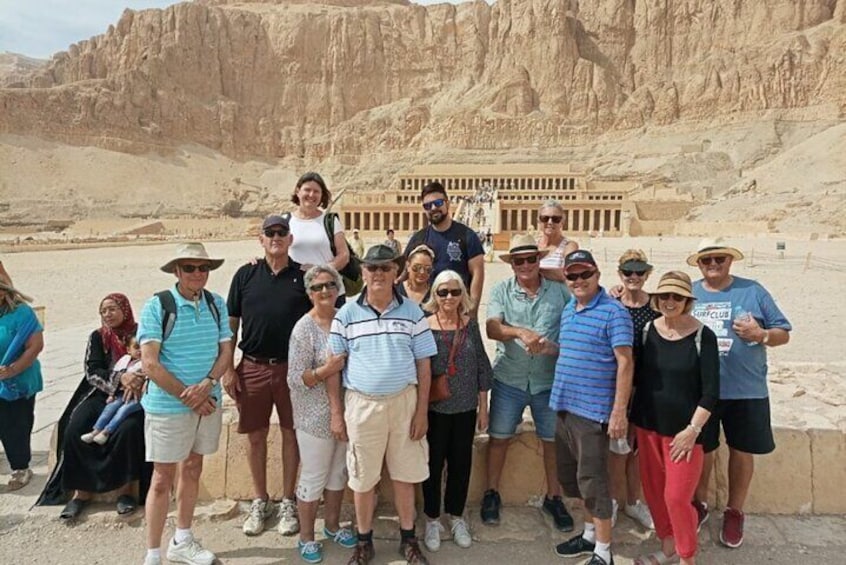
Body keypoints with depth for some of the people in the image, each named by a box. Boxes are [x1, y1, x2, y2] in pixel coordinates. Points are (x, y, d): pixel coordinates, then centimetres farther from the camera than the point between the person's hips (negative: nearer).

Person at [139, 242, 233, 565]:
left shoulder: (216, 304, 1)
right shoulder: (157, 306, -12)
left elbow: (226, 352, 1)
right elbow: (150, 364, -16)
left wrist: (206, 385, -16)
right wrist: (187, 396, -15)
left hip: (208, 403, 5)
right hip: (167, 406, -5)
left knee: (192, 470, 17)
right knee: (163, 478, 4)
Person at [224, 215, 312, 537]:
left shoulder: (304, 276, 1)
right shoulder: (245, 275, 4)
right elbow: (231, 323, 6)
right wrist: (227, 369, 2)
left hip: (292, 367, -1)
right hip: (253, 366, 1)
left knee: (291, 434, 8)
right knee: (255, 435, 11)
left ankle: (288, 502, 25)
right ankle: (260, 501, 29)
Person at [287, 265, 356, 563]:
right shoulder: (304, 328, -15)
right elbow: (295, 379, -15)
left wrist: (341, 412, 0)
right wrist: (326, 370, -28)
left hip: (344, 410, 5)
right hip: (315, 416, -5)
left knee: (339, 471, 18)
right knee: (314, 476, 8)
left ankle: (332, 525, 38)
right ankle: (306, 537, 27)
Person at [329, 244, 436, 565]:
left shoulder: (411, 312, 0)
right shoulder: (346, 314, -2)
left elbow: (423, 364, 2)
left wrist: (422, 411, -2)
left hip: (404, 402, 1)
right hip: (362, 405, 0)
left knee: (405, 474, 12)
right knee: (362, 477, 11)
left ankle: (408, 538, 31)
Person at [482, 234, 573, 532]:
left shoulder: (559, 291, -1)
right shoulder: (501, 290, -1)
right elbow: (492, 328, -14)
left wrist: (557, 347, -19)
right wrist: (521, 332, -32)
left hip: (549, 380, 1)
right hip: (509, 378, 0)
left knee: (553, 440, 11)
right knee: (499, 438, 10)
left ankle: (553, 498, 31)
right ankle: (492, 493, 30)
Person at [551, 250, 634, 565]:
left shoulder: (614, 312, -12)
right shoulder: (567, 311, 11)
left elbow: (625, 363, -16)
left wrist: (619, 411, -20)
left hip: (593, 410, -8)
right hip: (565, 406, 8)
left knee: (592, 479, 0)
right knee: (570, 476, 18)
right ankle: (590, 533, 36)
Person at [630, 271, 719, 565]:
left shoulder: (703, 336, -11)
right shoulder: (647, 330, 0)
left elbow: (711, 391, -11)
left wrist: (692, 430, -14)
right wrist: (630, 418, 6)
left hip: (683, 429, -4)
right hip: (648, 425, 4)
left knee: (677, 498, -3)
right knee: (653, 491, 13)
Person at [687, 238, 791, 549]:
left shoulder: (753, 291, -1)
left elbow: (783, 333, 3)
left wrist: (761, 334, -18)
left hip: (746, 391, 0)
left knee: (741, 451, 11)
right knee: (701, 450, 12)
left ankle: (734, 512, 30)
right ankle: (698, 504, 33)